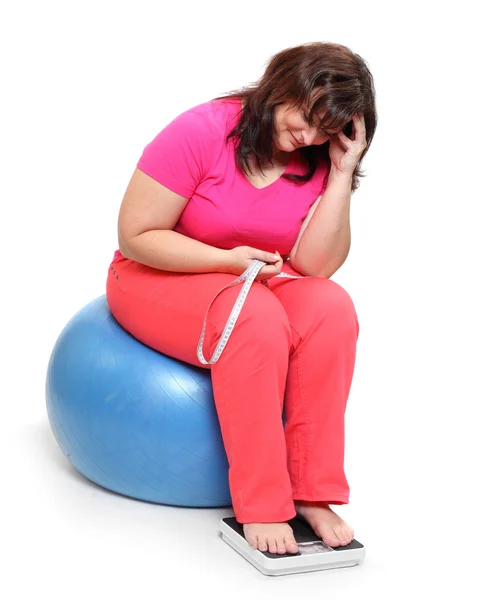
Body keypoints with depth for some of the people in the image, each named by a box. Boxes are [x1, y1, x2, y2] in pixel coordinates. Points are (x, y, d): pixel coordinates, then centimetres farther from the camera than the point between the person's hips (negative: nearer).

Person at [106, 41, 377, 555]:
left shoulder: (319, 162, -4)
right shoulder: (202, 131, -19)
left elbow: (315, 265, -14)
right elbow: (136, 235, -18)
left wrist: (342, 174, -19)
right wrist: (227, 260, -26)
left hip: (254, 279, 5)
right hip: (156, 277, -4)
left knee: (332, 308, -26)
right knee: (257, 321, -35)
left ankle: (311, 491, -22)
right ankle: (260, 506, -27)